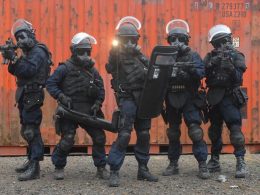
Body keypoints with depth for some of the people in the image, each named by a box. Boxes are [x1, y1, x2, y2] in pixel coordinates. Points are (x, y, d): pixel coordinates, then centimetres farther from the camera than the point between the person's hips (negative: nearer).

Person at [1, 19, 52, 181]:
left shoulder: (38, 52, -11)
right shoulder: (28, 53, 19)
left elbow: (28, 70, -25)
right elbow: (16, 71, 14)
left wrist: (14, 58, -24)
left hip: (32, 96, -10)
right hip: (25, 96, 10)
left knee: (31, 130, -15)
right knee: (27, 130, 15)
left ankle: (35, 168, -17)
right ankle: (32, 160, 25)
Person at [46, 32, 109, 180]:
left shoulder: (93, 70, 10)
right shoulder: (65, 68, -4)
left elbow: (101, 90, 13)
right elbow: (50, 84, -7)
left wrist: (97, 103, -4)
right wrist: (61, 97, -19)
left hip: (88, 111, 5)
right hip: (70, 111, -4)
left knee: (99, 137, 1)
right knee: (67, 140, -10)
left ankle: (101, 167, 15)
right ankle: (59, 167, 13)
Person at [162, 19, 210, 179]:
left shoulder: (193, 56, 0)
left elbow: (201, 73, -11)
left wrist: (190, 69, -28)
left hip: (189, 98, -3)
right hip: (172, 99, 3)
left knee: (195, 131, -10)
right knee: (173, 133, 10)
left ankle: (203, 165, -5)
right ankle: (173, 164, 19)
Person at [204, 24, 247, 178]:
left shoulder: (236, 57, 0)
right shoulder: (210, 57, 8)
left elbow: (238, 79, -8)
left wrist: (230, 67, -25)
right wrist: (212, 64, -19)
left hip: (230, 98, -4)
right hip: (214, 98, 4)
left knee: (235, 129, -13)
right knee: (214, 131, 11)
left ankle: (241, 162, -13)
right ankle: (215, 161, 22)